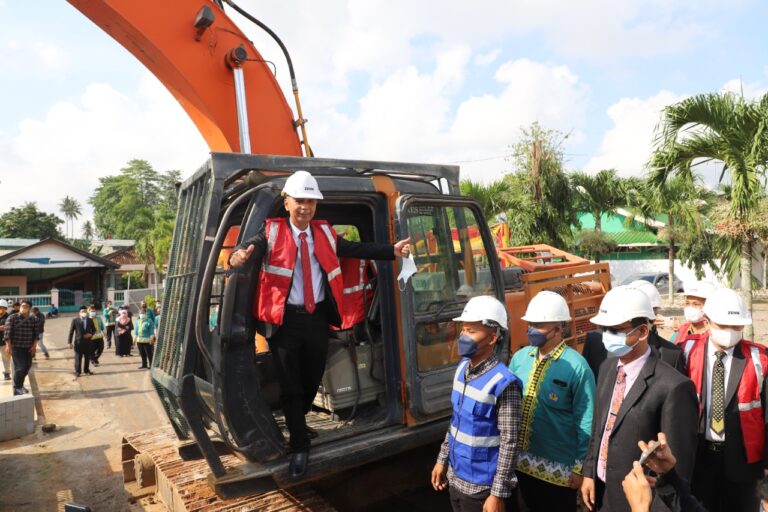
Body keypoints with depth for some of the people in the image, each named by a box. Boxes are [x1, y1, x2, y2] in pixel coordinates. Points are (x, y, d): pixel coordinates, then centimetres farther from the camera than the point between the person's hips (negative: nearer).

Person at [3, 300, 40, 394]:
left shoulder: (33, 319, 6)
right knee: (20, 367, -10)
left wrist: (34, 345, 0)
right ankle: (16, 388, 1)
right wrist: (8, 346, -14)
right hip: (16, 347, -4)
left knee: (27, 366, 9)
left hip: (28, 347, 5)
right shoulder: (12, 318, -5)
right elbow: (7, 332, -8)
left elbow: (36, 333, 8)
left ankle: (20, 385, 27)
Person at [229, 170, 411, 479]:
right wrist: (239, 257, -46)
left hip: (317, 317, 4)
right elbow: (253, 248, -23)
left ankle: (295, 422, 46)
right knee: (290, 384, 5)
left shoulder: (325, 232, 7)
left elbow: (356, 249, 3)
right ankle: (299, 446, 22)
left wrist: (393, 251, -3)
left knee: (313, 379, 17)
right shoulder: (272, 231, -6)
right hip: (285, 319, -4)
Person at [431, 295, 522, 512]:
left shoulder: (503, 383, -23)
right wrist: (442, 460, 12)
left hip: (482, 488, -7)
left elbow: (509, 443, -19)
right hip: (455, 478, 7)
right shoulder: (462, 368, -1)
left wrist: (498, 493, -16)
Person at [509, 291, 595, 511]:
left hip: (559, 469, -4)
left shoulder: (576, 366, -18)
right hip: (521, 463, 5)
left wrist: (580, 467, -10)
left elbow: (586, 423, -13)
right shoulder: (519, 358, -3)